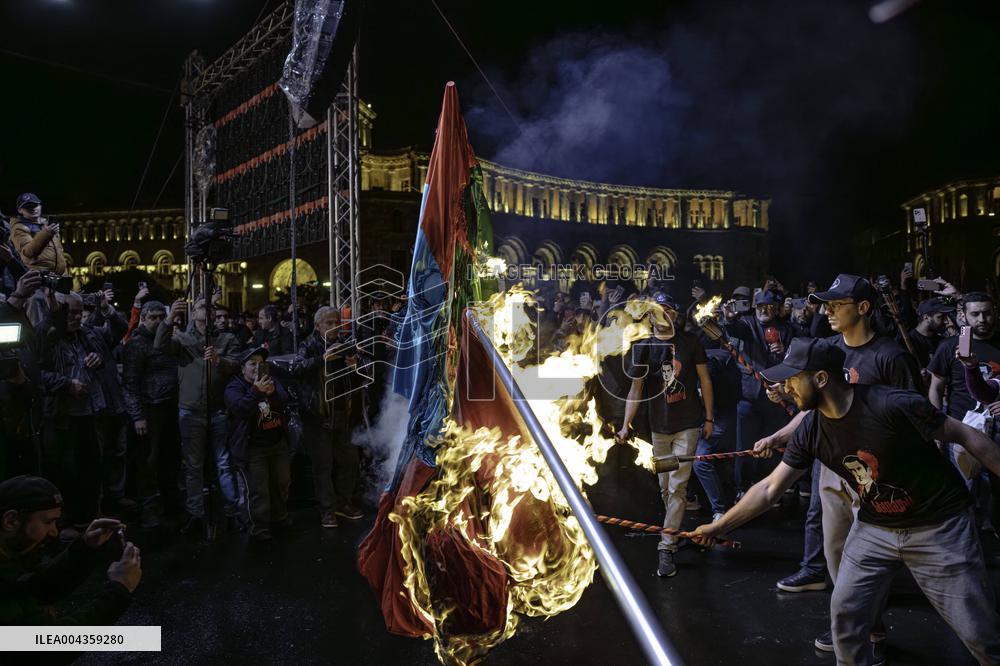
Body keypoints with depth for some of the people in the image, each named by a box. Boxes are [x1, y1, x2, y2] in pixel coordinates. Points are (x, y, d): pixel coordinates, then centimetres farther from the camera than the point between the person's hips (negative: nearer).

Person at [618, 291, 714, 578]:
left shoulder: (690, 342, -1)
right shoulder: (642, 347, 0)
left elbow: (704, 379, 5)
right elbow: (636, 389, 0)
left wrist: (709, 417, 3)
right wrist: (626, 425, -9)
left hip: (688, 425, -2)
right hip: (659, 427, 2)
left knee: (677, 487, -7)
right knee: (665, 487, 11)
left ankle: (667, 547, -4)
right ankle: (674, 529, 32)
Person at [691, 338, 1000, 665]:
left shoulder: (892, 405, -28)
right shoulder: (810, 430, -10)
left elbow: (965, 435, -15)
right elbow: (770, 488, -3)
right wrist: (718, 526, -3)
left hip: (938, 525, -4)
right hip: (875, 526, 5)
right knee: (845, 611, 5)